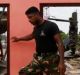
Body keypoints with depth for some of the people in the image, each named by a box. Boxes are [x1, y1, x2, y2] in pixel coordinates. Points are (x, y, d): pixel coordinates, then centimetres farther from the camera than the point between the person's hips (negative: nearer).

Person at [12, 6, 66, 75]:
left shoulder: (51, 26, -11)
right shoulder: (36, 28, 12)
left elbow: (60, 43, -16)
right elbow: (31, 36, 36)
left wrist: (61, 62, -25)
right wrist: (19, 39, 49)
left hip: (50, 59, -7)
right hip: (38, 59, 7)